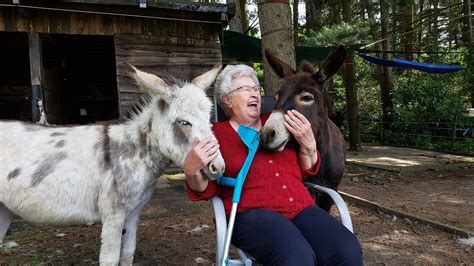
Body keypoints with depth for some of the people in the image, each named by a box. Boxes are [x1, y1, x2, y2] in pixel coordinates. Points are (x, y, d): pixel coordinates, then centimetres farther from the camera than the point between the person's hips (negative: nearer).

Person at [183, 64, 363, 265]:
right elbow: (205, 189, 1)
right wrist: (191, 170, -21)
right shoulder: (216, 134, 7)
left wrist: (308, 142, -1)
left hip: (301, 208, 4)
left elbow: (306, 171, 19)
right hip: (251, 213, -4)